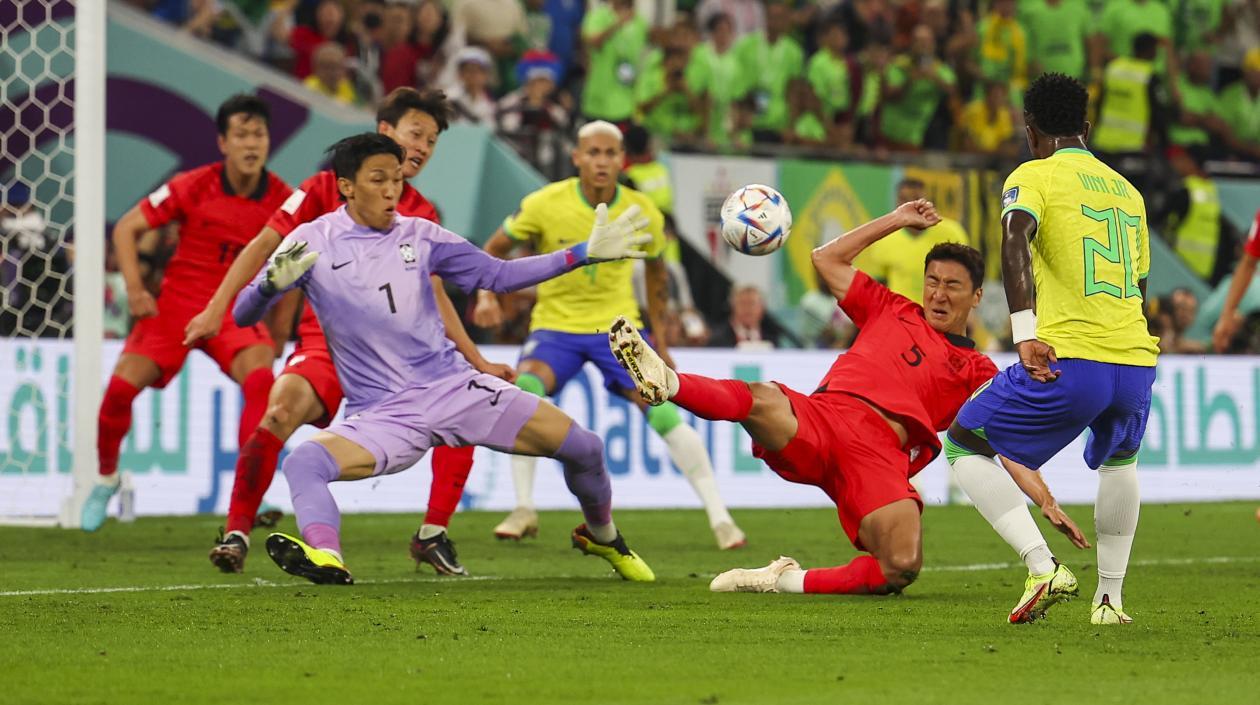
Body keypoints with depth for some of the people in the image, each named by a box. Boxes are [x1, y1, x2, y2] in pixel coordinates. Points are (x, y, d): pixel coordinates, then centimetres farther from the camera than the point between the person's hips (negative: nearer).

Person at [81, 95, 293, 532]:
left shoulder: (282, 200, -7)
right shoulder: (192, 187, -10)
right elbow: (126, 228, -2)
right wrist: (134, 289, -12)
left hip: (236, 312, 0)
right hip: (176, 304, 0)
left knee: (261, 379, -29)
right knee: (122, 385, -13)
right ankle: (106, 477, 15)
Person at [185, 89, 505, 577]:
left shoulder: (422, 216, 10)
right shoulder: (328, 188, 0)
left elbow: (433, 296, 15)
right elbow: (265, 245, 1)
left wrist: (479, 363, 10)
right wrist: (217, 308, -7)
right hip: (325, 344, -5)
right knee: (283, 406, -33)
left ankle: (433, 536, 8)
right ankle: (236, 534, -23)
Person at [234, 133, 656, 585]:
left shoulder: (419, 236, 5)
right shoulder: (313, 241, -4)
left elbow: (497, 275, 12)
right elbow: (244, 314, -7)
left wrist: (584, 254, 5)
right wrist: (274, 282, -31)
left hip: (452, 388, 3)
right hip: (380, 414, -2)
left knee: (583, 449, -5)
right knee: (303, 462, -33)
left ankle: (603, 537, 22)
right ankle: (325, 557, -53)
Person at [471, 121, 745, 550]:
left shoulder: (643, 213, -7)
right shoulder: (545, 205, -14)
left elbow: (656, 270, 12)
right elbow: (495, 248, 1)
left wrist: (659, 341, 14)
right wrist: (486, 296, -18)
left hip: (618, 325, 1)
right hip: (555, 325, -1)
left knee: (665, 413, -14)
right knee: (525, 391, -30)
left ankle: (719, 518, -3)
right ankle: (523, 511, -19)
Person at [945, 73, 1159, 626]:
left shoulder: (1034, 175, 3)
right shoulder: (1128, 191, 21)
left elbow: (1014, 239, -18)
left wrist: (1025, 334, -25)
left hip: (1070, 361, -6)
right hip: (1137, 362, 6)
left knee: (964, 447, 11)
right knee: (1120, 459, 36)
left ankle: (1043, 568, -5)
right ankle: (1110, 597, 30)